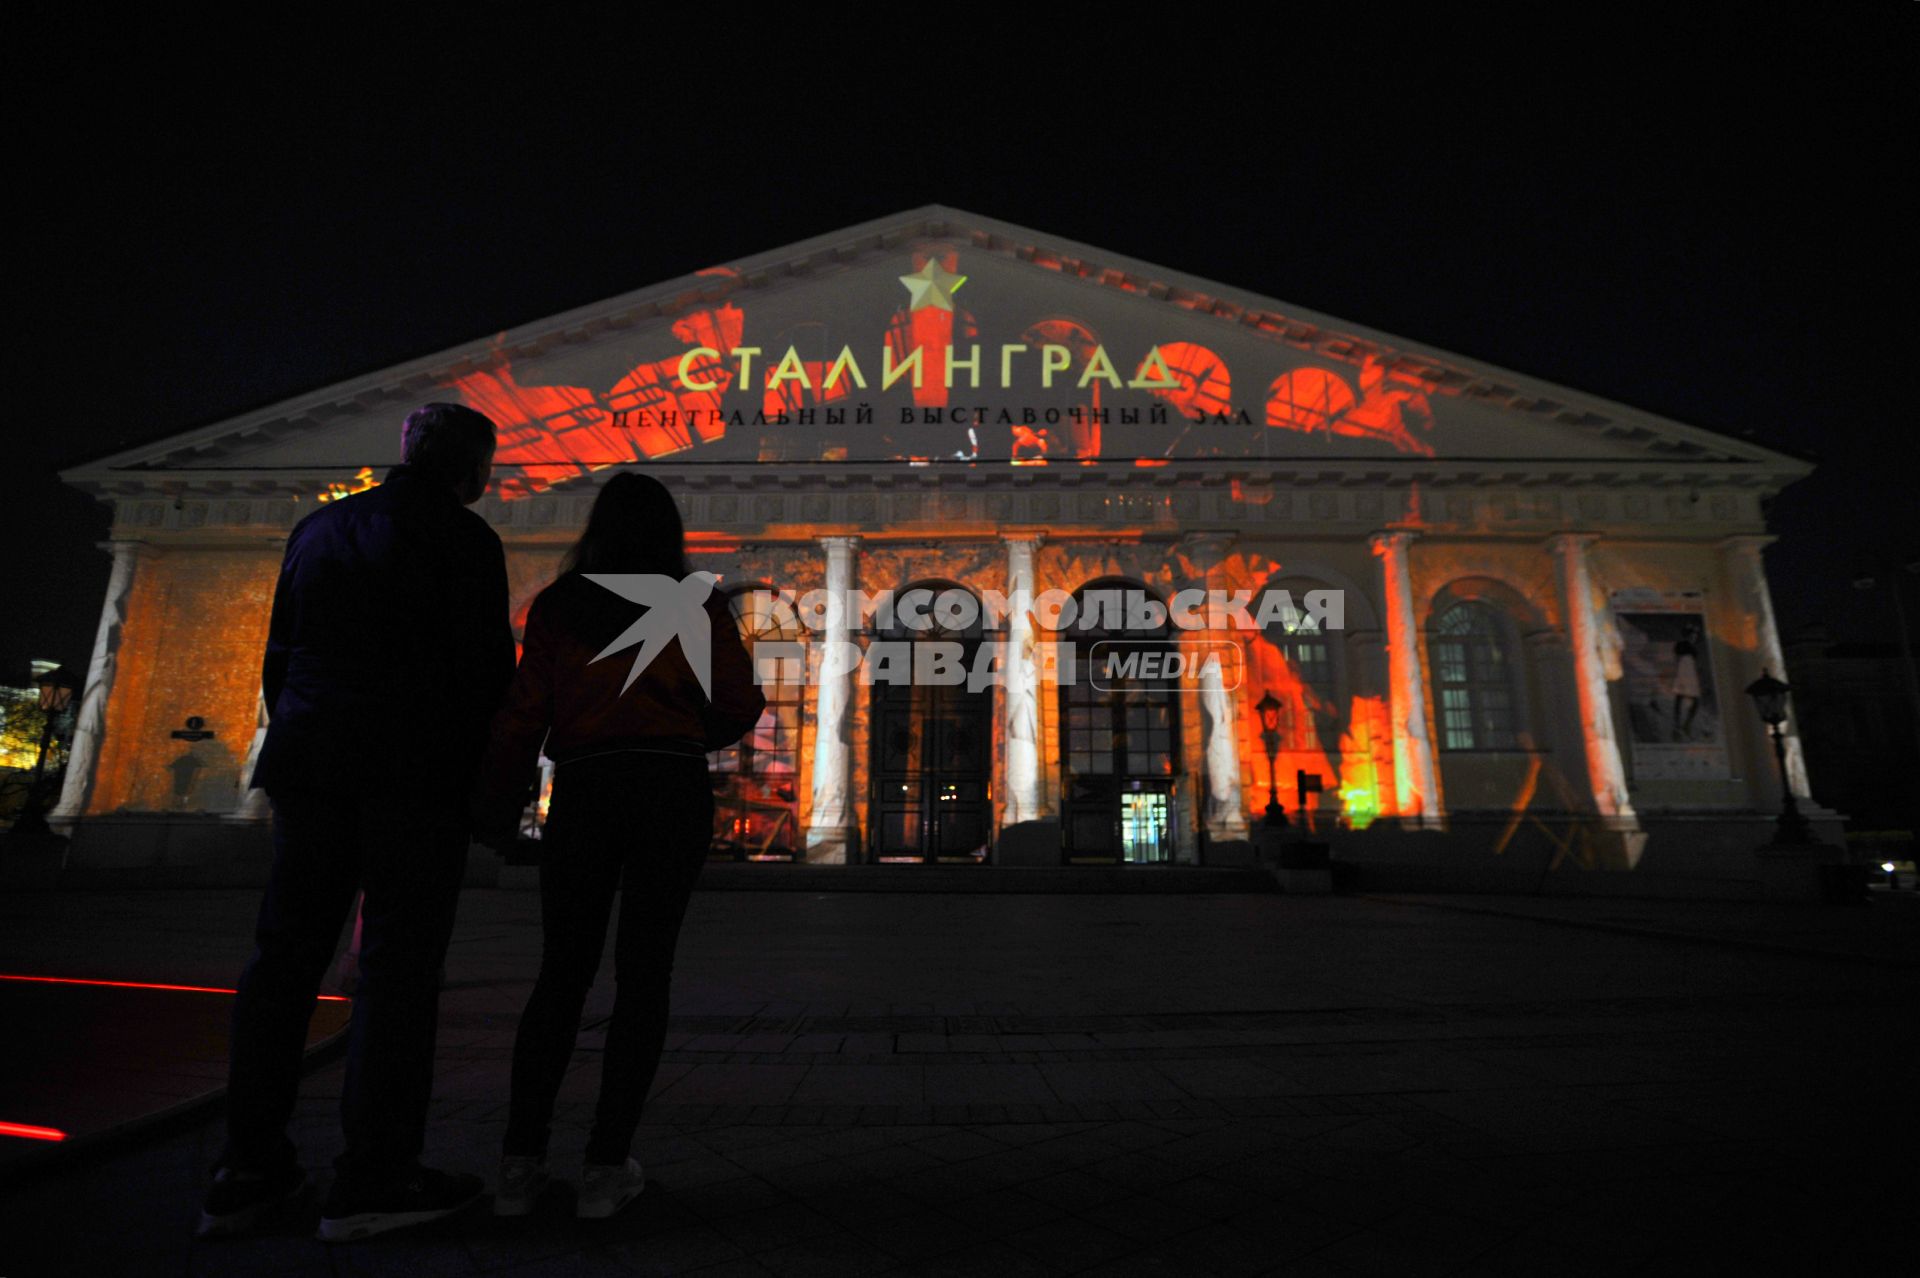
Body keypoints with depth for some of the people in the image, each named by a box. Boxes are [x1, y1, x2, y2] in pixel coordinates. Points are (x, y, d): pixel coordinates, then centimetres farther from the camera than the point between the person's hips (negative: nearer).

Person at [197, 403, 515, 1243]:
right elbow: (488, 670, -9)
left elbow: (279, 656, 18)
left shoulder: (319, 528, 17)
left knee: (286, 956, 13)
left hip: (311, 764, 6)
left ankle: (247, 1172, 19)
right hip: (416, 772, -6)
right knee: (399, 965, -1)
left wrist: (295, 749, 21)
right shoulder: (464, 538, -4)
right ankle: (373, 1177, 4)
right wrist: (489, 782, -1)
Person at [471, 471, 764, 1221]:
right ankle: (607, 1166, 9)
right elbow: (739, 708, 1)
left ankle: (521, 1163, 14)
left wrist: (496, 808, 10)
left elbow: (523, 714, 2)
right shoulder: (696, 603, 4)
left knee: (562, 972, 13)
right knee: (643, 973, 5)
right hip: (674, 788, -1)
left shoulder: (558, 606, 7)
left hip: (581, 790, 2)